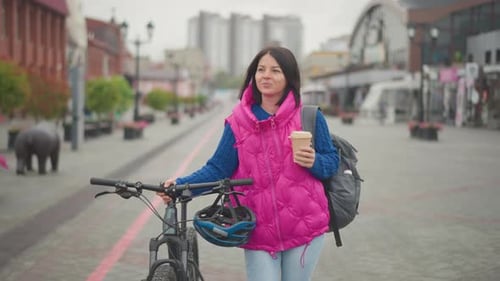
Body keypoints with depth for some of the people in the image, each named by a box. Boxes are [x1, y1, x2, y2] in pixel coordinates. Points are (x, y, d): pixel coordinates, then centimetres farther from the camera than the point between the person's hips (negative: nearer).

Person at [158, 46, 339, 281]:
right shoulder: (238, 122, 2)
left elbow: (332, 161, 7)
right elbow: (218, 169, 2)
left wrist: (314, 162, -16)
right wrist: (181, 185, -13)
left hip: (305, 228, 0)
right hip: (259, 232, 0)